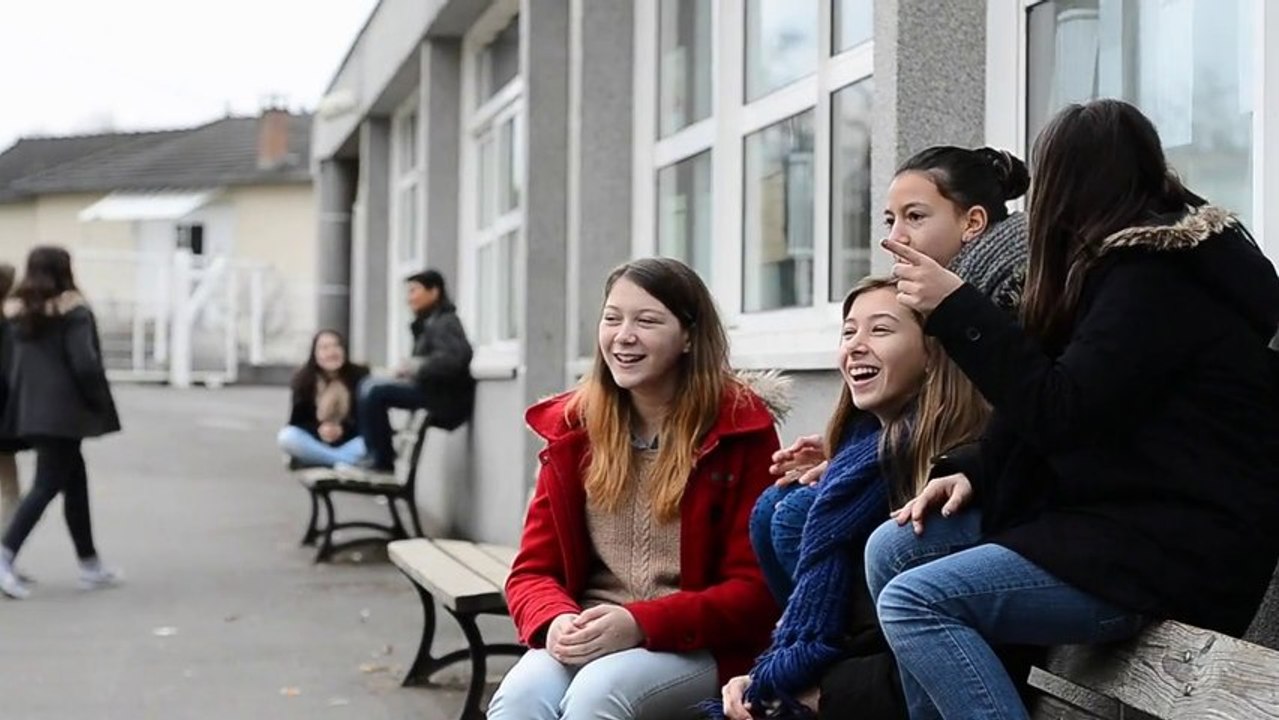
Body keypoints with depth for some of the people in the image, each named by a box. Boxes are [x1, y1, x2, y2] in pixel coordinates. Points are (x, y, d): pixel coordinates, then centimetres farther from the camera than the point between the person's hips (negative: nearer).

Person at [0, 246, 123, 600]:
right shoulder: (73, 311, -10)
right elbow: (85, 365, -15)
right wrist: (100, 405, -4)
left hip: (29, 410, 7)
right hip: (62, 411, -7)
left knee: (76, 482, 14)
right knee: (47, 485, -4)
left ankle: (90, 564, 19)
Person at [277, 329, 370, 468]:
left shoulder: (360, 376, -6)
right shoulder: (304, 379, -4)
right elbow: (297, 422, -5)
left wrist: (342, 430, -24)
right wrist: (318, 429, -25)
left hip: (349, 444, -1)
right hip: (315, 444, 1)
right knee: (287, 436, -30)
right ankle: (345, 461, -32)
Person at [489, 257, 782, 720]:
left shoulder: (740, 428, -5)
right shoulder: (573, 426, 7)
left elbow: (755, 589, -7)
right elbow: (533, 570, 7)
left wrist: (641, 624, -21)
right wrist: (556, 621, -17)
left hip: (695, 648, -3)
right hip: (588, 641, 3)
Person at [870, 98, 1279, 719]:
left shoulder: (1157, 277, -15)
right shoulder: (1132, 261, 16)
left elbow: (1059, 412, -21)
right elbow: (1057, 409, 16)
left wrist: (956, 308, -16)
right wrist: (973, 471, 2)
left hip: (1179, 552, -10)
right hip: (1114, 512, 10)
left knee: (913, 601, -21)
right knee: (892, 551, 2)